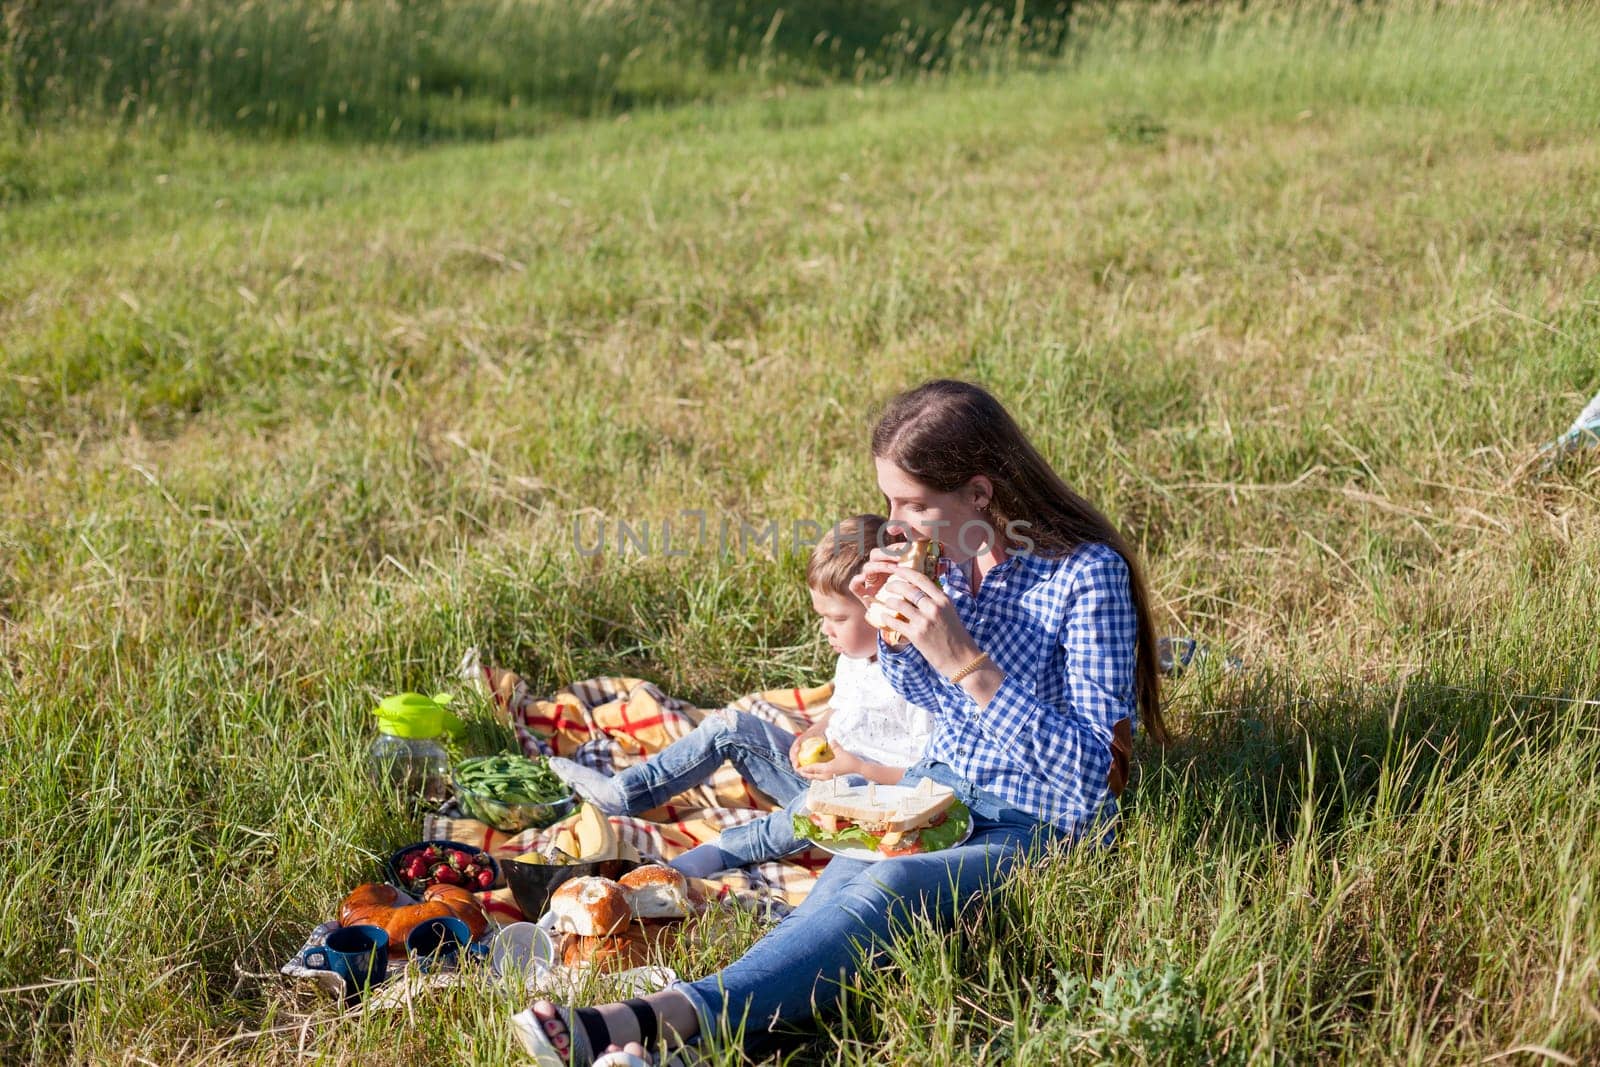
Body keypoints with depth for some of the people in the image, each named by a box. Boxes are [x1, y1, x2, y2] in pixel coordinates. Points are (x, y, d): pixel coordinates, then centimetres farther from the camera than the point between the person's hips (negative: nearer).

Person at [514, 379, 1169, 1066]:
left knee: (885, 889, -33)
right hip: (941, 787, 7)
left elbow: (1089, 772, -22)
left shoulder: (1088, 575, -19)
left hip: (1040, 831, -7)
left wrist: (967, 662, -28)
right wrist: (887, 629, -5)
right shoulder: (952, 551, 1)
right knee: (835, 892, -23)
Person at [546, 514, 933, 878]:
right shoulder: (855, 655, 5)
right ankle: (622, 794, 0)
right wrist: (814, 735, 1)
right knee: (729, 726, 5)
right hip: (821, 770, 9)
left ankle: (713, 856, -44)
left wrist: (860, 770, -29)